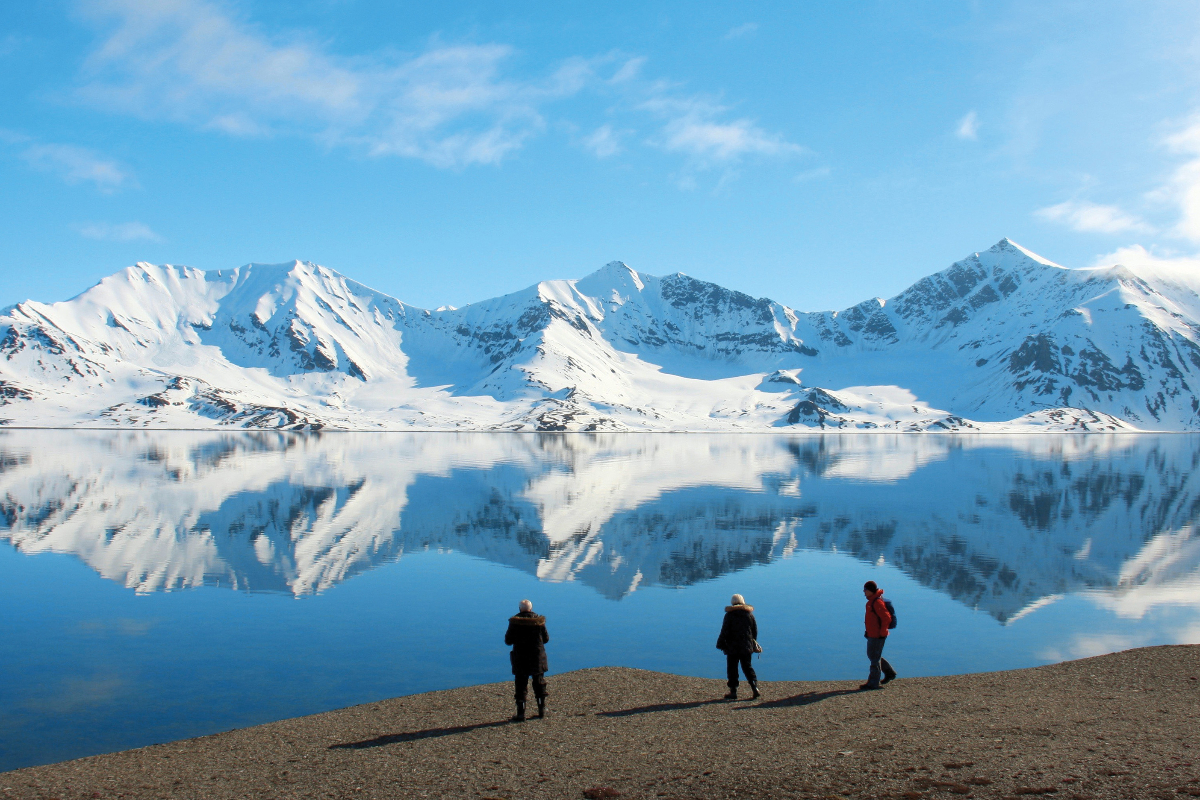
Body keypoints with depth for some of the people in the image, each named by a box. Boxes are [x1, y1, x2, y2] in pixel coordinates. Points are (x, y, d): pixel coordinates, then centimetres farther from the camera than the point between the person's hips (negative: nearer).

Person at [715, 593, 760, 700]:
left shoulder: (729, 614, -7)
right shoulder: (749, 614, 5)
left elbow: (724, 631, -8)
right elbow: (755, 631, 11)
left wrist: (721, 644, -1)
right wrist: (753, 644, 21)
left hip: (732, 647, -4)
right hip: (747, 647, 4)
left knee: (732, 669, 4)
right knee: (747, 667, 13)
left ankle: (733, 692, 3)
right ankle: (755, 687, -2)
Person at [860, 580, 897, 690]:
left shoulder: (877, 602, -21)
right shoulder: (872, 601, 10)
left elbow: (887, 618, -26)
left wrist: (882, 632, -20)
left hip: (877, 636, -10)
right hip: (872, 634, 10)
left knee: (874, 657, -2)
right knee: (872, 655, 19)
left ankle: (873, 683, 6)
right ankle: (890, 673, 29)